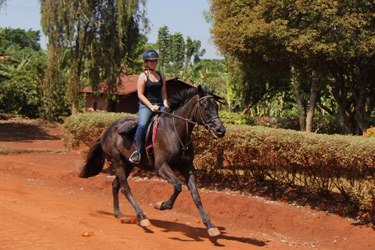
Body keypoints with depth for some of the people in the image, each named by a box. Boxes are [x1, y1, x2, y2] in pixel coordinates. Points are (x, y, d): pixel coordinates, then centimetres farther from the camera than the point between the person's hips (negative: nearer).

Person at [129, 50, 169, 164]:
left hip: (160, 105, 5)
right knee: (142, 125, -30)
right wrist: (151, 106, -14)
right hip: (145, 106, -5)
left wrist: (165, 104, 0)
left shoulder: (161, 76, 17)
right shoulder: (143, 76, 0)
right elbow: (140, 94, -5)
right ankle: (137, 151, -22)